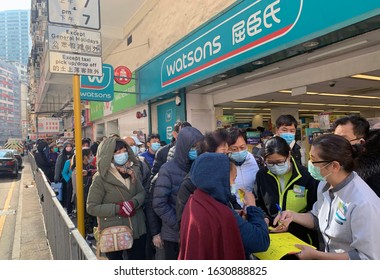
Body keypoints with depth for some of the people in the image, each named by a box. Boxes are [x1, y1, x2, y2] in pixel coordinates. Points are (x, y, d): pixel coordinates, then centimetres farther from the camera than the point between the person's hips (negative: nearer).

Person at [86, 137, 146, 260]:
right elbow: (92, 207, -13)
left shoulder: (131, 171, 3)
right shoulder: (100, 178, -12)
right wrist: (117, 208, -23)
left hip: (137, 230, 5)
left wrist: (134, 202, -20)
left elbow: (142, 192, 2)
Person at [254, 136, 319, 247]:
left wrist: (291, 223, -10)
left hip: (302, 238, -2)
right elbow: (258, 204, 16)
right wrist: (265, 219, -2)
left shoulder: (307, 176, -4)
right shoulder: (262, 175, 4)